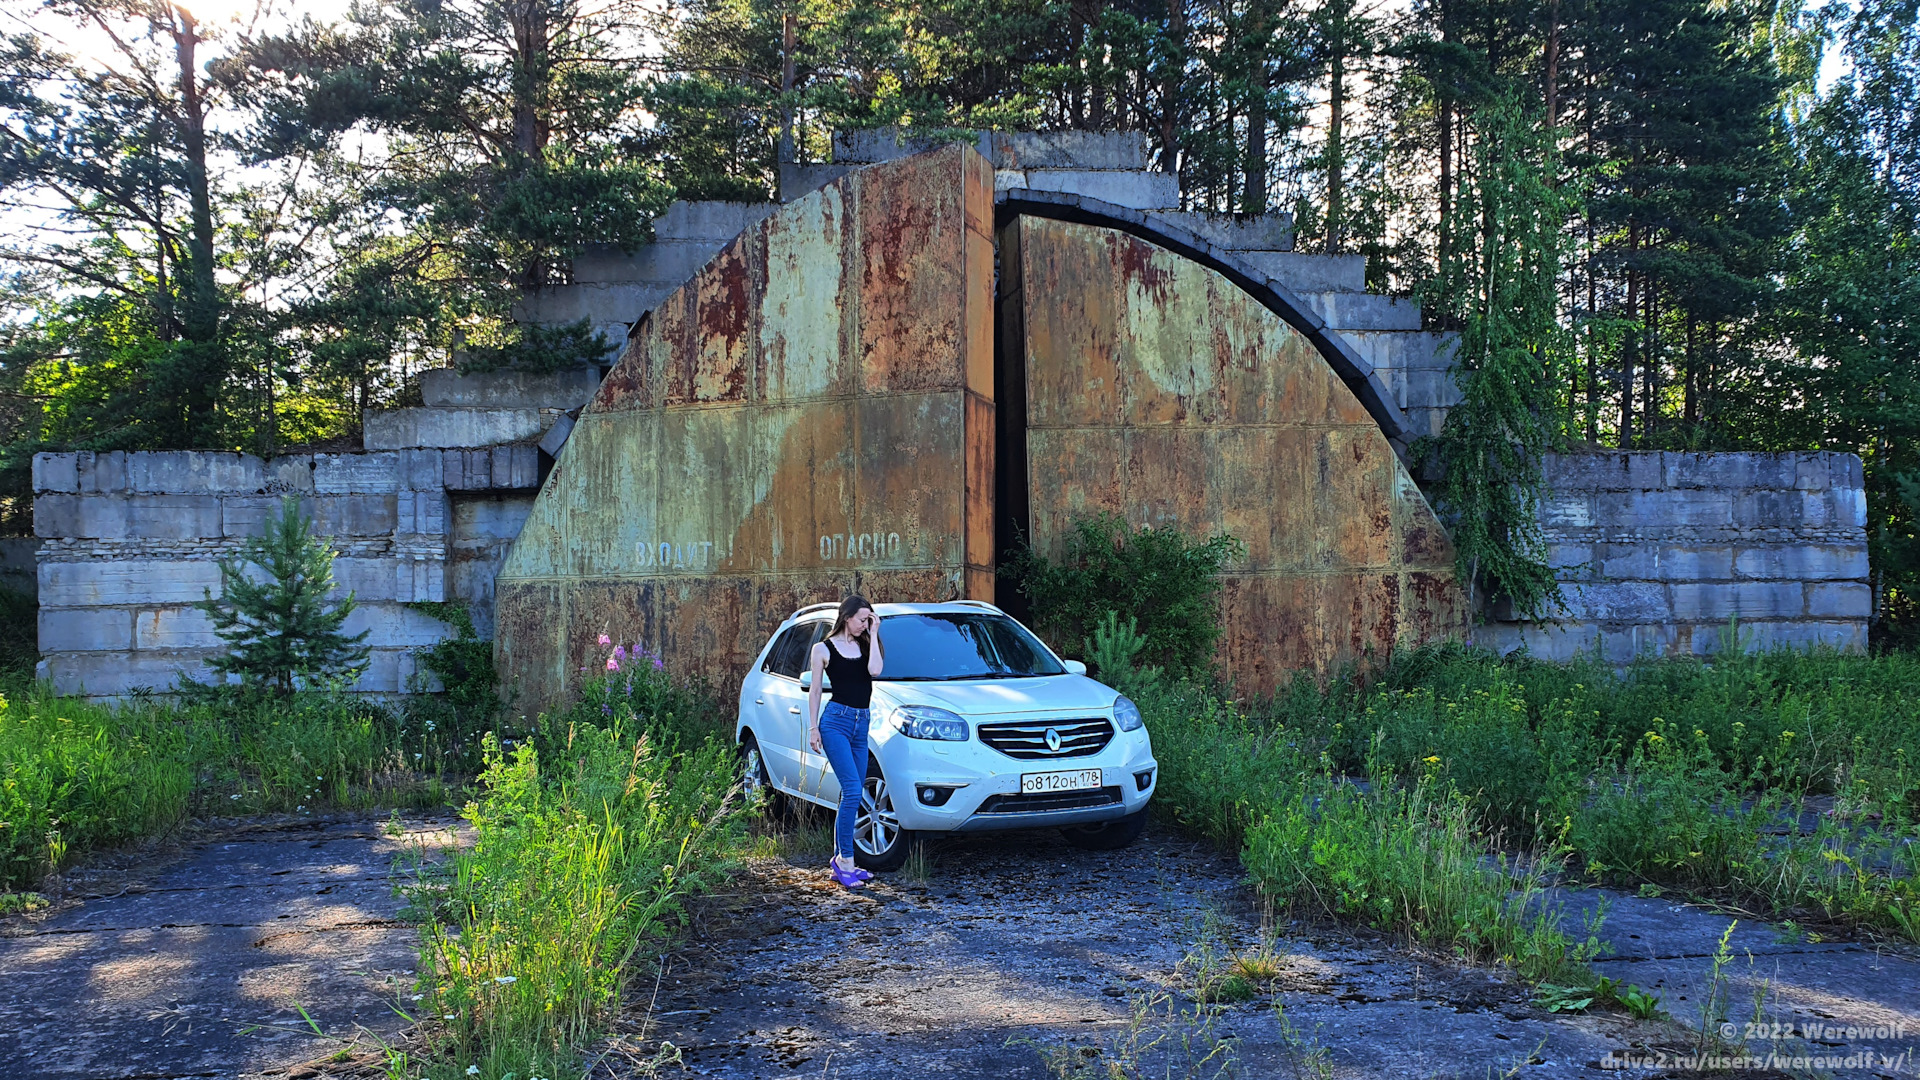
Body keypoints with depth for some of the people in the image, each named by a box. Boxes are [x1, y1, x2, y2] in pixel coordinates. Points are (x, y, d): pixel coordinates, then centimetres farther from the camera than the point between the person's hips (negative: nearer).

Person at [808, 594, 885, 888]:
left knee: (852, 795, 6)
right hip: (835, 721, -5)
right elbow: (815, 691, 5)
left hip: (861, 724, 5)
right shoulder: (824, 649, 4)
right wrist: (813, 728, -1)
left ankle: (839, 860, 13)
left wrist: (873, 634, -1)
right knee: (852, 790, -16)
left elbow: (875, 670, -7)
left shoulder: (865, 646, 14)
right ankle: (845, 860, -11)